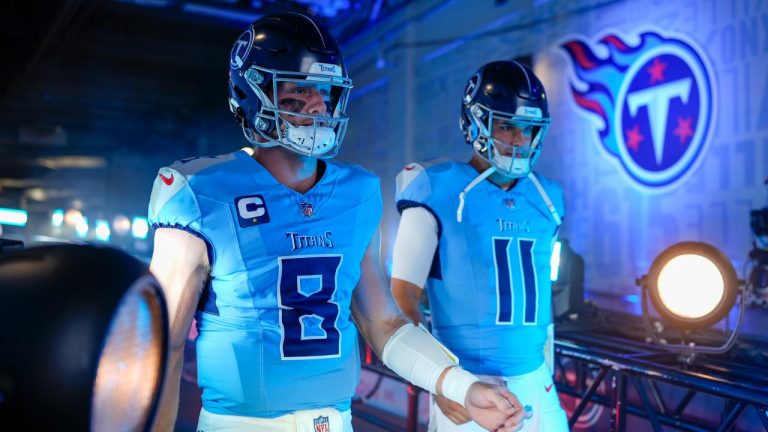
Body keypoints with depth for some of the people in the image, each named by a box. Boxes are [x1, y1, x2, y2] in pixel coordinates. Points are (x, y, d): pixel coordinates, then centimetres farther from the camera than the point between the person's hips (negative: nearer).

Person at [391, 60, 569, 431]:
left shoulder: (546, 199, 7)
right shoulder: (440, 193, -10)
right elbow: (402, 296, -10)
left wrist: (546, 369, 17)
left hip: (535, 383, 5)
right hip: (468, 387, -5)